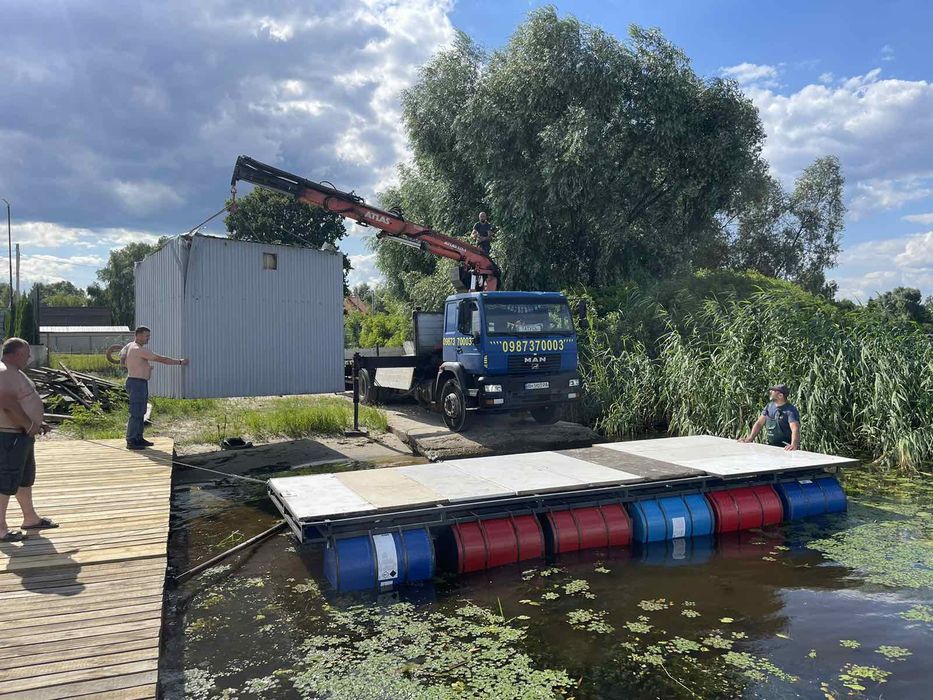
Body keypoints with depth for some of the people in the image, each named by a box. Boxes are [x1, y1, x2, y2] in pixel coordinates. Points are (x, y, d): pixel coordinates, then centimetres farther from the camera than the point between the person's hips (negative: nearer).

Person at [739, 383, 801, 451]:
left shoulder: (791, 410, -11)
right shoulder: (769, 406, 9)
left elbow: (795, 429, -24)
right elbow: (759, 423, 13)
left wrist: (794, 445, -41)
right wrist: (750, 438, 1)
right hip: (770, 447, 5)